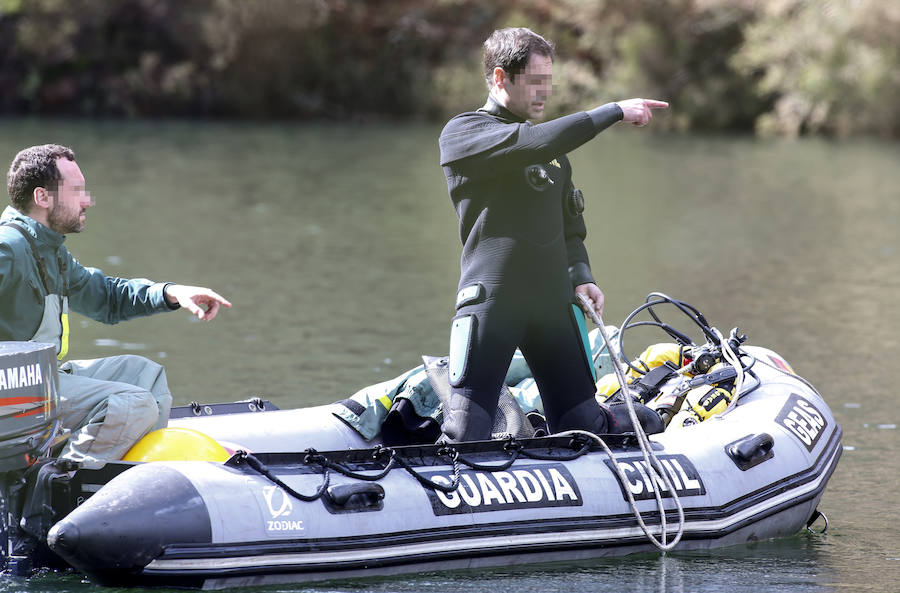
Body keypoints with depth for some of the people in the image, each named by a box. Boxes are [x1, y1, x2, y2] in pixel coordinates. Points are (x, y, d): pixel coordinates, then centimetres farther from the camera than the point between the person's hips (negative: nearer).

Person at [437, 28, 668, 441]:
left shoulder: (554, 153, 22)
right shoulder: (462, 133, -2)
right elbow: (533, 144, -19)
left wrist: (580, 277, 8)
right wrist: (614, 112, -13)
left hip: (553, 301, 5)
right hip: (490, 299, -5)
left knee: (582, 429, 5)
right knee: (466, 437, -14)